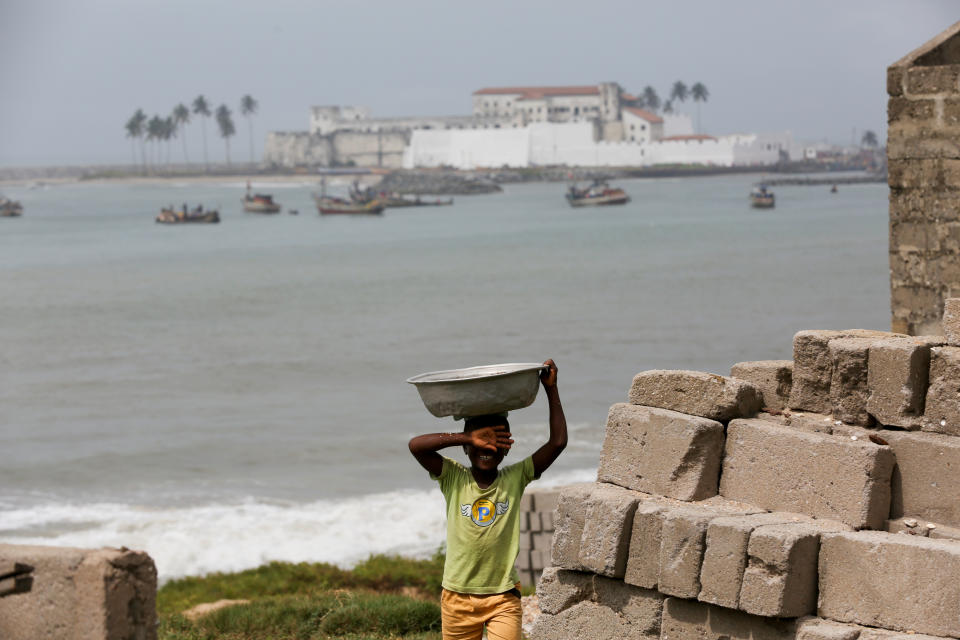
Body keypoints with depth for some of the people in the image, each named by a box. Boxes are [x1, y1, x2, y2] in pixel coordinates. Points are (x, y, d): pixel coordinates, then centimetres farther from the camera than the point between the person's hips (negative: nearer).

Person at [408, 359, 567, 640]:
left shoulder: (515, 479, -2)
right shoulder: (453, 479, -4)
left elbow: (557, 442, -9)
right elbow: (416, 446, -19)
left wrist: (551, 388, -10)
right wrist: (469, 437, -22)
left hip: (504, 598, -1)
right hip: (458, 596, 1)